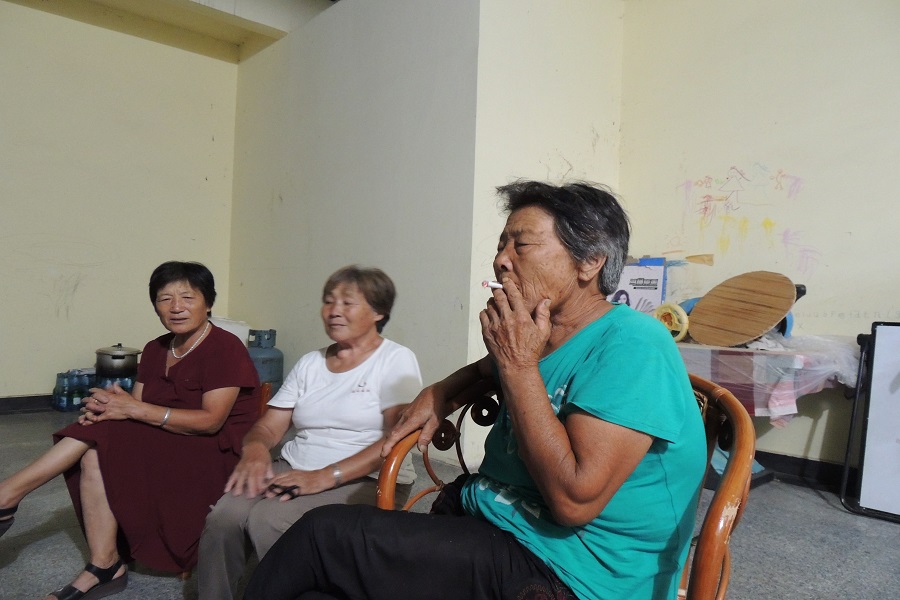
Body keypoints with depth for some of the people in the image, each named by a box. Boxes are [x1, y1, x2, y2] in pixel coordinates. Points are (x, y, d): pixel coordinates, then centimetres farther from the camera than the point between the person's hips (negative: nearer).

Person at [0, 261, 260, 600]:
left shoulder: (226, 349, -13)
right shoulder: (155, 350, 11)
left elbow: (210, 421, -22)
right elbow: (136, 408, 4)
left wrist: (135, 409, -27)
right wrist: (108, 406, -21)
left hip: (217, 455, -7)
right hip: (161, 450, 7)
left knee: (104, 434, -22)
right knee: (94, 456, -20)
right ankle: (104, 567, -17)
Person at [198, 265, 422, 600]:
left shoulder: (396, 360, -3)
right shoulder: (309, 364, 15)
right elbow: (269, 425, 13)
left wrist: (325, 477, -23)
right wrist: (255, 449, -13)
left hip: (365, 482, -5)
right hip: (292, 470, 5)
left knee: (267, 519, -28)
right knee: (224, 516, -21)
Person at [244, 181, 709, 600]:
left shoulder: (632, 345, -18)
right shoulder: (535, 338, 7)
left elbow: (574, 500, -24)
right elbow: (493, 367, 31)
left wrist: (519, 364, -21)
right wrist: (441, 393, 12)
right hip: (486, 531, 7)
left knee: (325, 534, -14)